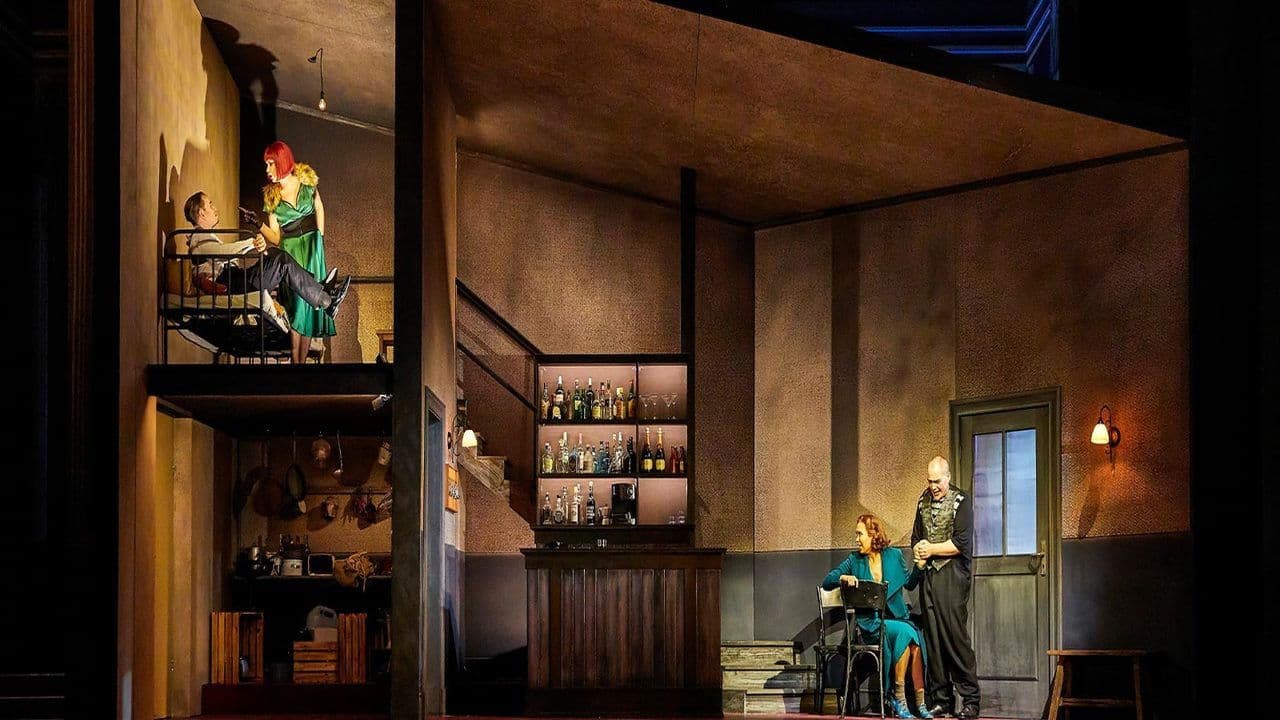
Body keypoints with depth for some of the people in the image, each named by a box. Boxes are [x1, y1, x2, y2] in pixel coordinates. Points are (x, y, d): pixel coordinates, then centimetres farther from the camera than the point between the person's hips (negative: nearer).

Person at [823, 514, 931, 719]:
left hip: (897, 617, 2)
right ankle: (898, 699, -26)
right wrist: (843, 578, -17)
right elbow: (826, 582, 4)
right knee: (904, 632, -32)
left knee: (916, 640, -31)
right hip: (870, 623, -2)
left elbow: (909, 583, 21)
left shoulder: (894, 556, 11)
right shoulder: (854, 560, 8)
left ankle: (920, 701, -29)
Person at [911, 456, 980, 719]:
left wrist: (931, 549, -5)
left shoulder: (961, 502, -2)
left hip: (952, 576, -6)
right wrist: (919, 554, 3)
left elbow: (961, 543, -10)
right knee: (933, 639, 2)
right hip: (928, 576, 6)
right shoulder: (923, 502, 16)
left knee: (955, 636, -11)